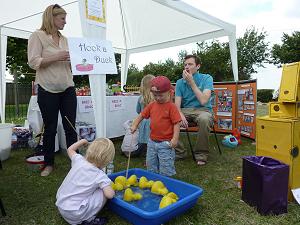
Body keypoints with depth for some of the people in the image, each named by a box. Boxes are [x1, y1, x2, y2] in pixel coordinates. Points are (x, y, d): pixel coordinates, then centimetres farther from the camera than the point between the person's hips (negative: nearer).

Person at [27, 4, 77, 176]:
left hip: (68, 89, 4)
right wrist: (56, 57, -18)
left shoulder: (64, 39, 15)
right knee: (50, 128, 6)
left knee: (71, 127, 3)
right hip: (48, 91, -4)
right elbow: (33, 62, -10)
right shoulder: (37, 36, -1)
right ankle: (49, 164, 23)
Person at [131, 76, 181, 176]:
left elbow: (176, 123, -15)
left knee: (165, 170, 3)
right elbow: (141, 115, 12)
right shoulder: (152, 105, 4)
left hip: (165, 143, -6)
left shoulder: (171, 107, -13)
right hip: (152, 141, 6)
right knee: (151, 167, 21)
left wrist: (175, 138, -22)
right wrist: (134, 125, -1)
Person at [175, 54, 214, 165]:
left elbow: (203, 101, -17)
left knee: (204, 119, -38)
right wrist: (180, 114, -25)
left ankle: (201, 154, -17)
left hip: (202, 110, -3)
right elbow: (177, 104, -2)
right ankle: (179, 151, -7)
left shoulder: (206, 78, -3)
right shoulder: (180, 82, 6)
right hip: (185, 110, 3)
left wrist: (191, 82, -16)